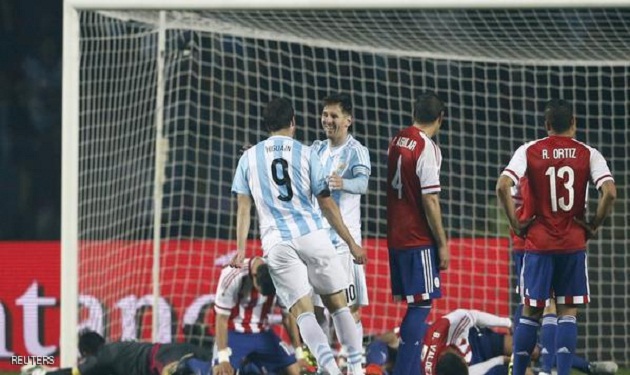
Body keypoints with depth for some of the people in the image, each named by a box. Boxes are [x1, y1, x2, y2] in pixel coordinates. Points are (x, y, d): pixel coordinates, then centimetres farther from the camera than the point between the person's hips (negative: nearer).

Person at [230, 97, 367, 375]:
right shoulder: (305, 154, 5)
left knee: (302, 312, -5)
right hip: (313, 235, 0)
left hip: (277, 243, 1)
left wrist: (240, 249, 8)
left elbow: (243, 207, 6)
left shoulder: (249, 158, 10)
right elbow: (327, 205, 6)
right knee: (337, 304, 11)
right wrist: (351, 243, 11)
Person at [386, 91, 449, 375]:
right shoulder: (427, 148, -14)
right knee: (421, 305, -6)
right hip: (419, 239, -8)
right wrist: (442, 244, -10)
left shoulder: (396, 143, 9)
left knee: (415, 306, 14)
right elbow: (429, 200, -16)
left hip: (396, 236, 8)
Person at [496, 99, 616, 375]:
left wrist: (516, 223, -2)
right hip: (573, 244, 0)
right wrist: (594, 226, -1)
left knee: (531, 312, 8)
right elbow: (609, 193, -13)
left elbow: (502, 187, -12)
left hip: (538, 242, 0)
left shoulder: (529, 151, 0)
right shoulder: (588, 154, -1)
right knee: (568, 312, 3)